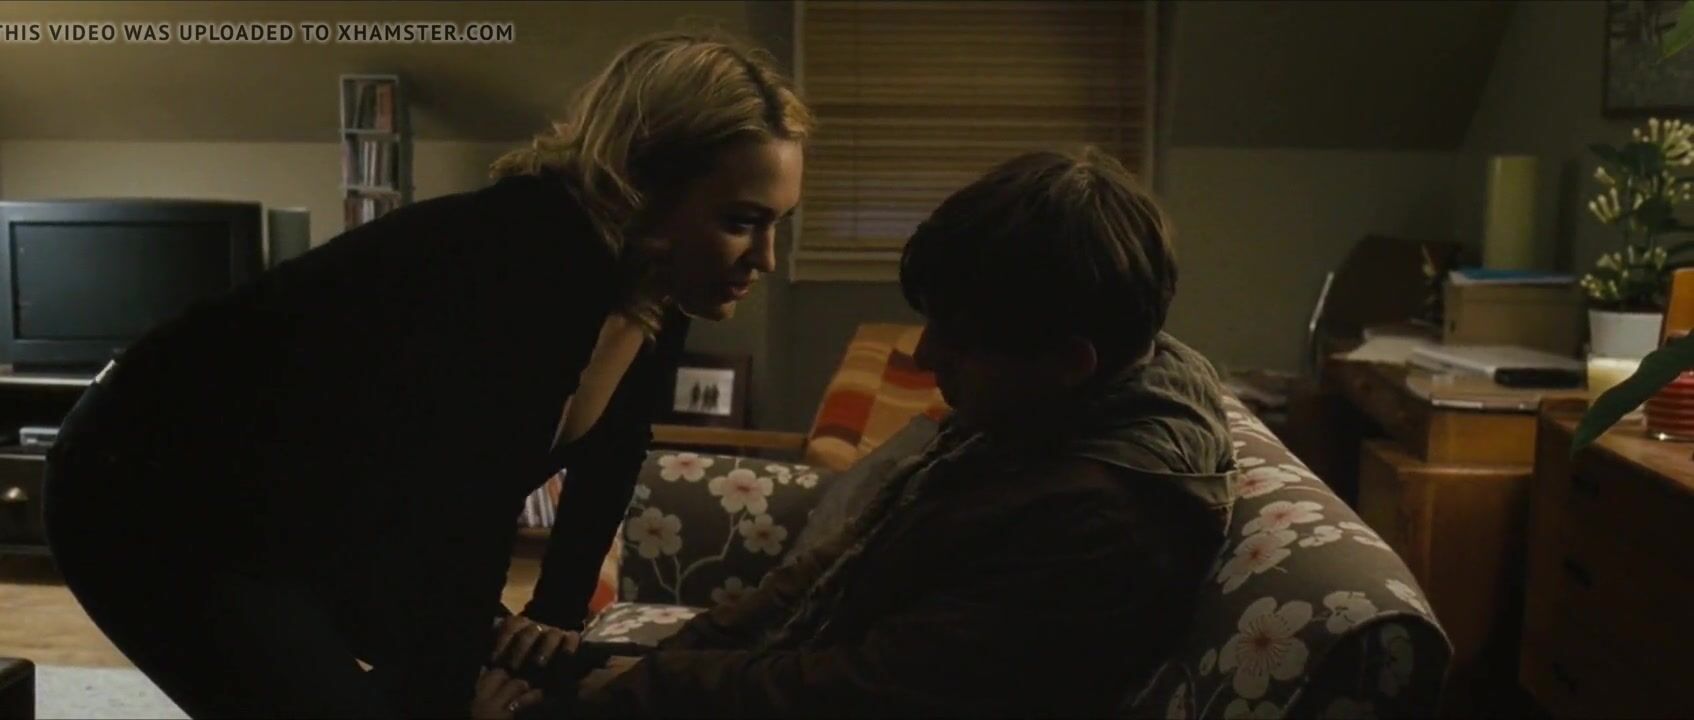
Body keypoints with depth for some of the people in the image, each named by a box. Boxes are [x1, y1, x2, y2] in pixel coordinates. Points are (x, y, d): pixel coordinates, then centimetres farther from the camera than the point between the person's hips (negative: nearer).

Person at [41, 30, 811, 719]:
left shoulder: (646, 298, -9)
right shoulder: (513, 266, -35)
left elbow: (607, 451, 9)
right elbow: (453, 551, -35)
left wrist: (560, 609, 8)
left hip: (319, 517, 8)